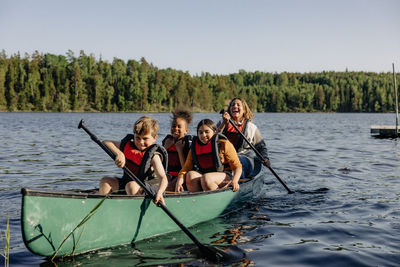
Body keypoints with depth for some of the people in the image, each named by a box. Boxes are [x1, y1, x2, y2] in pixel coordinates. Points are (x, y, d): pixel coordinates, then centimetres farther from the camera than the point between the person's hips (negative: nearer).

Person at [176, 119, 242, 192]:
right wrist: (180, 179, -17)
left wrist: (234, 180, -25)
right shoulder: (194, 148, 10)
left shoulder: (224, 144, -3)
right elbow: (187, 167, 5)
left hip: (225, 175, -4)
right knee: (190, 175, -24)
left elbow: (237, 166, -6)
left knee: (206, 178, -33)